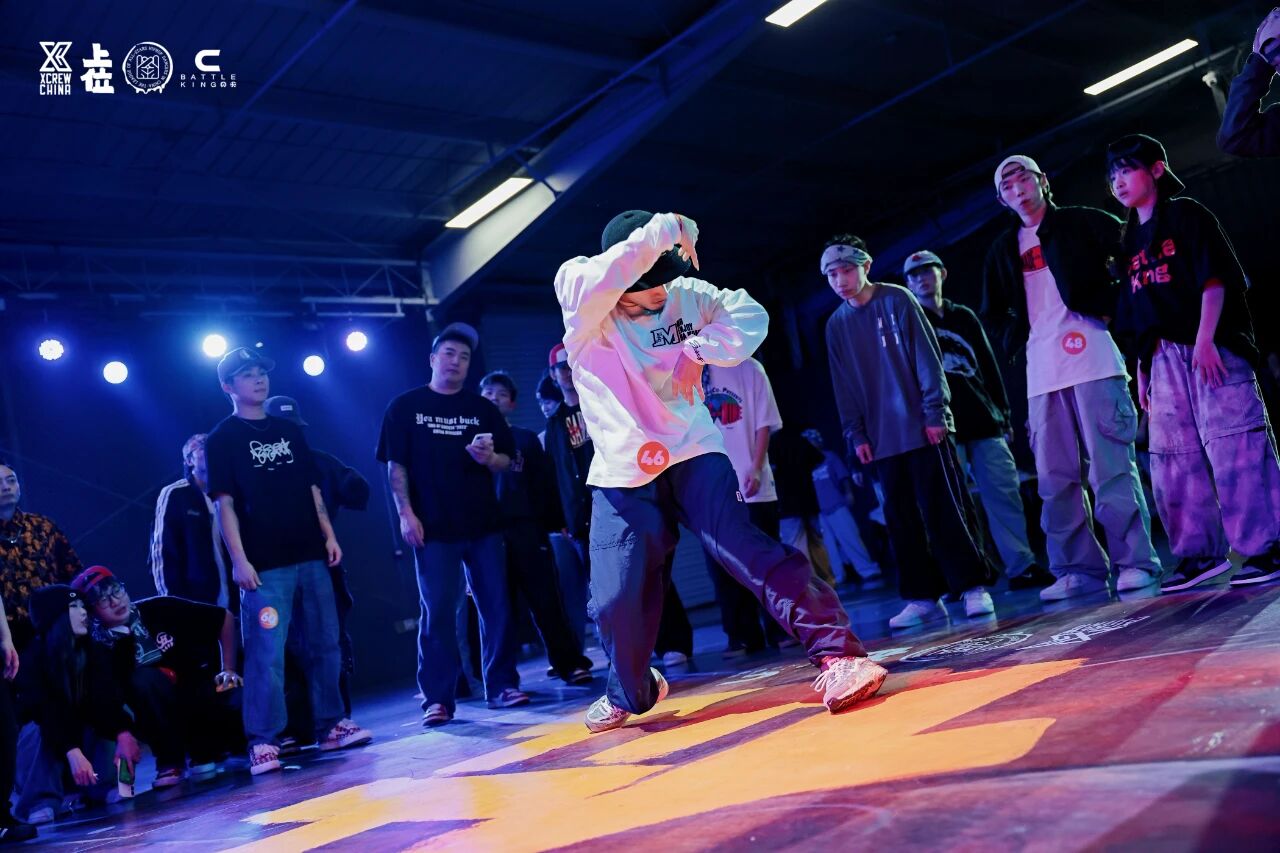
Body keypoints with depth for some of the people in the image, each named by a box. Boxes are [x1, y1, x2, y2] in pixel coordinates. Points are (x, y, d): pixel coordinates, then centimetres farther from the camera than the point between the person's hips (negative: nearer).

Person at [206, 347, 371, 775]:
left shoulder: (289, 430, 15)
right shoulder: (222, 439, 0)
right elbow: (225, 504, -6)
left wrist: (328, 535, 7)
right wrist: (239, 560, -13)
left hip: (310, 556, 6)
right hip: (264, 564, -5)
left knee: (326, 644, 9)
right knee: (266, 653, -7)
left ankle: (331, 725, 20)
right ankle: (263, 743, -1)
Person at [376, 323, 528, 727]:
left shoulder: (483, 408, 11)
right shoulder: (405, 406, 4)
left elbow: (507, 461, 11)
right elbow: (396, 466, 0)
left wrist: (488, 458, -12)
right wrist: (406, 513, -10)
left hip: (484, 523, 3)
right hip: (433, 528, -3)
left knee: (497, 607, 5)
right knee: (437, 613, -3)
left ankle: (502, 685, 16)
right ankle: (437, 699, 2)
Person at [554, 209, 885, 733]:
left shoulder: (686, 295, 1)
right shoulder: (583, 304, -8)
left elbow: (749, 315, -4)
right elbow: (602, 281, -31)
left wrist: (696, 349, -18)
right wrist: (666, 230, -26)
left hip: (693, 454, 1)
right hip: (622, 476, 0)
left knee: (750, 551, -17)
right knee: (616, 599, 1)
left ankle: (837, 654, -16)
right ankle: (630, 692, 29)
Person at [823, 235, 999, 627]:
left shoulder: (897, 300, 0)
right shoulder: (836, 325, 10)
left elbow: (927, 358, -4)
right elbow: (843, 386, 11)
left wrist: (935, 412, -11)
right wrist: (856, 434, 4)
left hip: (923, 427, -4)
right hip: (882, 438, 4)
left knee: (944, 508, -4)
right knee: (901, 518, 3)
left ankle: (973, 586, 3)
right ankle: (922, 597, 8)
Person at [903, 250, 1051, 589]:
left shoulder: (964, 316, 17)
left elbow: (990, 367, 17)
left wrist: (1004, 413, 12)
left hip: (984, 420, 3)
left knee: (1005, 492, 0)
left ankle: (1022, 566, 6)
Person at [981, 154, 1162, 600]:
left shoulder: (1082, 223, 7)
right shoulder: (1004, 249, 19)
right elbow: (993, 311, 28)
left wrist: (1111, 305, -5)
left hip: (1091, 359, -5)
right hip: (1041, 373, 5)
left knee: (1111, 466, -8)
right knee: (1056, 478, 3)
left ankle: (1135, 561, -4)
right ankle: (1079, 569, 9)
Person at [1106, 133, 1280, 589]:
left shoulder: (1186, 215, 3)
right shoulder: (1131, 241, 21)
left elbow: (1215, 276, -8)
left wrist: (1205, 337, -19)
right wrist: (1142, 369, 15)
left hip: (1209, 346, -7)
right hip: (1164, 358, 7)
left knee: (1233, 446, -11)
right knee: (1174, 459, 5)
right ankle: (1200, 554, 12)